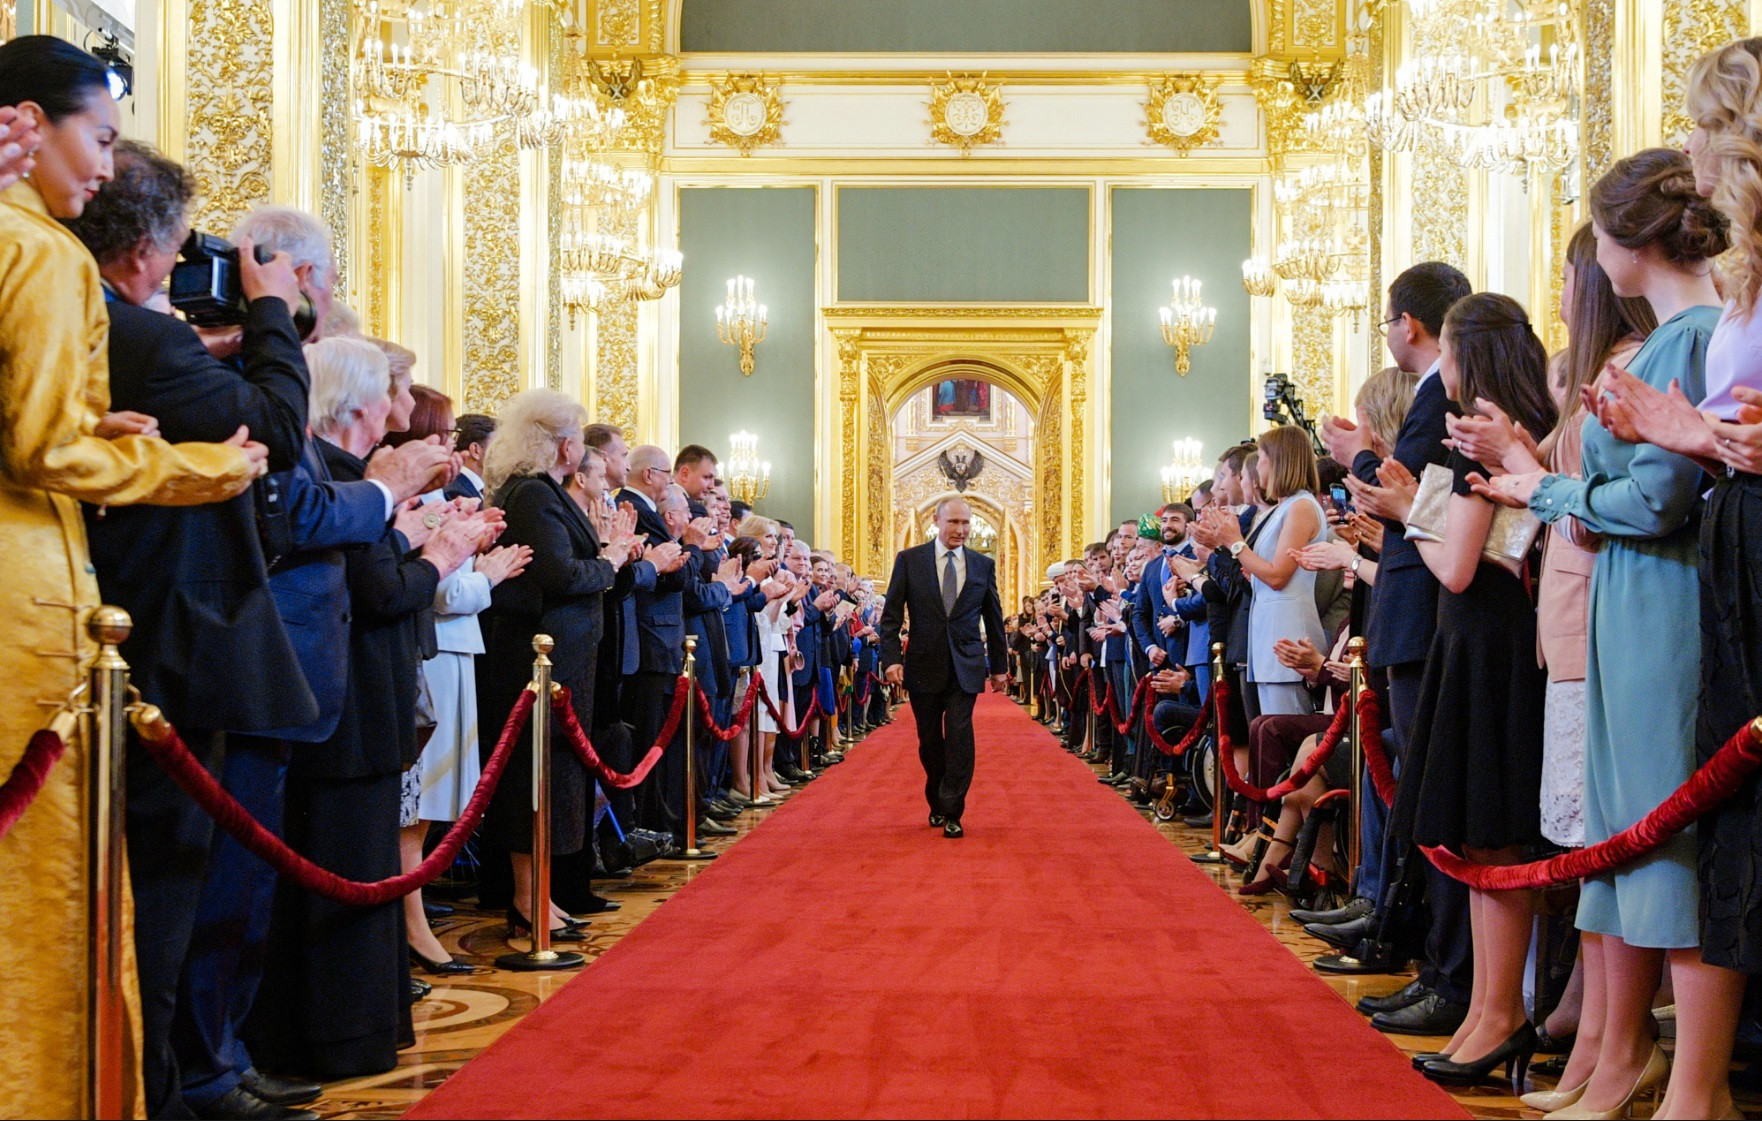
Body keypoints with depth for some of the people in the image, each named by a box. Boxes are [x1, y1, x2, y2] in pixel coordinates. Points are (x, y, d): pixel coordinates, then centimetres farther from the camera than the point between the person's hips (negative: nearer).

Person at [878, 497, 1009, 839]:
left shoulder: (983, 565, 5)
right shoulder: (909, 560, 0)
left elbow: (994, 619, 12)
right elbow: (891, 616, -2)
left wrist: (998, 667, 13)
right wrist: (892, 659, -13)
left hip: (965, 667, 0)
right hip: (923, 666, 0)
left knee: (959, 736, -11)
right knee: (930, 741, 9)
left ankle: (952, 813, -4)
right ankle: (937, 804, 28)